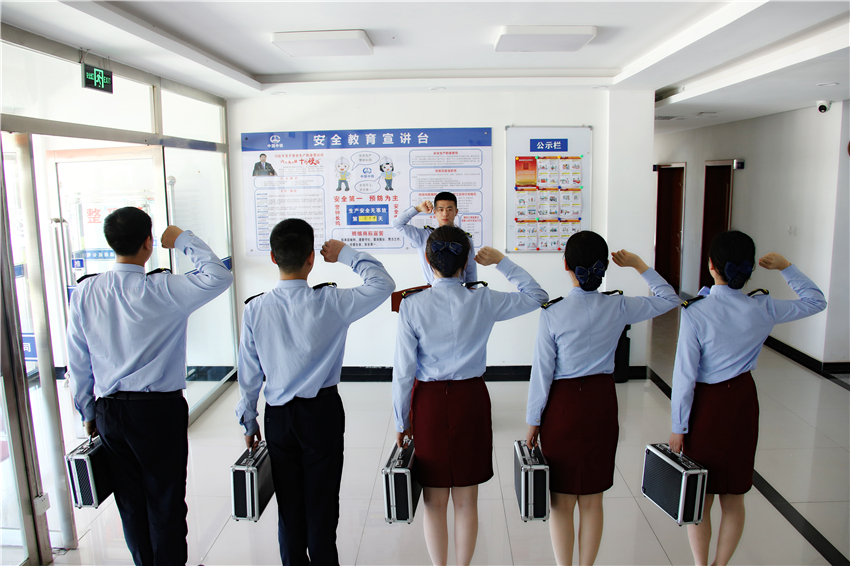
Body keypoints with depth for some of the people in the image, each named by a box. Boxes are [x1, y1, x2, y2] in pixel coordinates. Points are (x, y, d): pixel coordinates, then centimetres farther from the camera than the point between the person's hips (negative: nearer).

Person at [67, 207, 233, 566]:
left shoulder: (83, 293, 0)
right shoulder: (161, 290, -18)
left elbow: (77, 361, 6)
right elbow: (219, 277, -20)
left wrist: (88, 412, 16)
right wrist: (183, 240, -9)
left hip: (108, 411, 6)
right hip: (159, 410, -5)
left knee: (130, 505, 19)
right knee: (166, 505, 10)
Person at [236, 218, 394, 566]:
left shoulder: (255, 309, -9)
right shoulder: (329, 302, -18)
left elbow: (249, 373, -1)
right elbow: (382, 284, -10)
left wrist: (248, 420, 11)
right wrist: (346, 254, -3)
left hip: (278, 416, 3)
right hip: (322, 411, -3)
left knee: (288, 502, 18)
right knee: (322, 501, 12)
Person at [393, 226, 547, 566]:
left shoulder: (412, 306, -13)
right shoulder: (484, 301, -9)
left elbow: (403, 371, -10)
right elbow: (537, 296, 7)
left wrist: (401, 421, 2)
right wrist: (502, 262, 10)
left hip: (429, 402, -1)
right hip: (472, 400, 1)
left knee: (435, 502, 16)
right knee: (466, 501, 16)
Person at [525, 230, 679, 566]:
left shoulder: (552, 313, -15)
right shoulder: (619, 308, -8)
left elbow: (542, 372, -10)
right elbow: (669, 299, 9)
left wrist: (533, 421, 0)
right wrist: (639, 265, 11)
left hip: (563, 406, -3)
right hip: (602, 403, 3)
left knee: (562, 503, 11)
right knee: (592, 500, 16)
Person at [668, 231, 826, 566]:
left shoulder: (696, 311, -20)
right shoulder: (763, 310, -8)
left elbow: (685, 375, -17)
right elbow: (815, 301, 11)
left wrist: (678, 426, -9)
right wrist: (786, 268, 14)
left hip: (706, 405, -4)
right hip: (743, 401, 4)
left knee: (700, 499, 13)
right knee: (733, 498, 18)